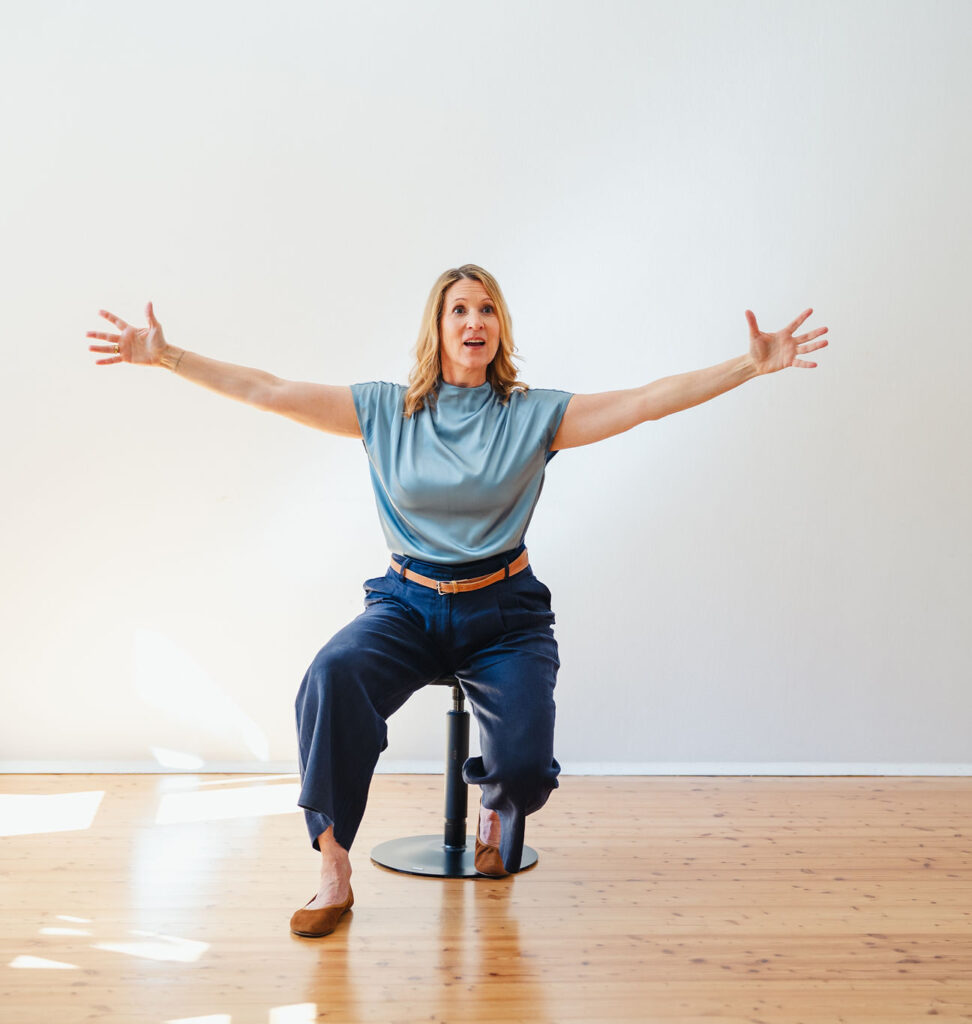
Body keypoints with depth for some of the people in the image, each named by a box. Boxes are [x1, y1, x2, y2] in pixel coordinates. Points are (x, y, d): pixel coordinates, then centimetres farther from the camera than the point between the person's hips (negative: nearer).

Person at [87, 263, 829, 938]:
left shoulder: (533, 415, -1)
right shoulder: (385, 410, 3)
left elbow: (647, 401, -7)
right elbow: (269, 392, 1)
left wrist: (754, 364, -14)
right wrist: (167, 357, -5)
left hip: (505, 612, 0)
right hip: (409, 604, 1)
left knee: (525, 766, -20)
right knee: (334, 676, -32)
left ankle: (497, 812, 22)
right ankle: (334, 871, -17)